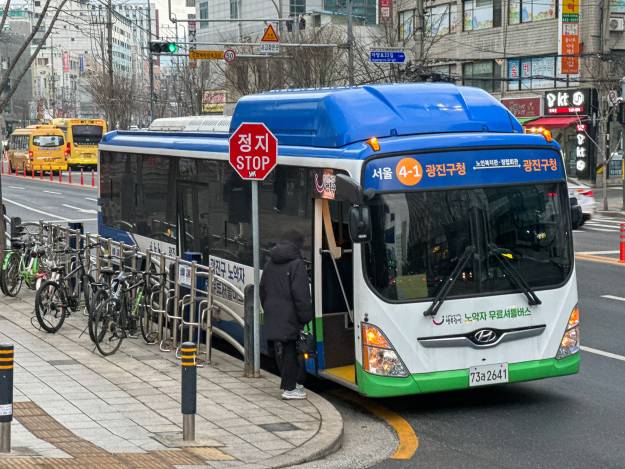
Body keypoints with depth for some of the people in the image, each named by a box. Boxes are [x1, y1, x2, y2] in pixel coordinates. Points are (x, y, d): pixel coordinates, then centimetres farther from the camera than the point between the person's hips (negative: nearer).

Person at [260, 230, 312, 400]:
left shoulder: (270, 263, 13)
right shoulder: (296, 264, -12)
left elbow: (263, 289, 19)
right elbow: (301, 294, -17)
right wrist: (306, 316, -13)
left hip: (273, 317, 7)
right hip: (290, 317, -7)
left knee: (282, 350, 15)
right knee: (291, 350, 0)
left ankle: (288, 384, 24)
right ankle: (290, 388, 2)